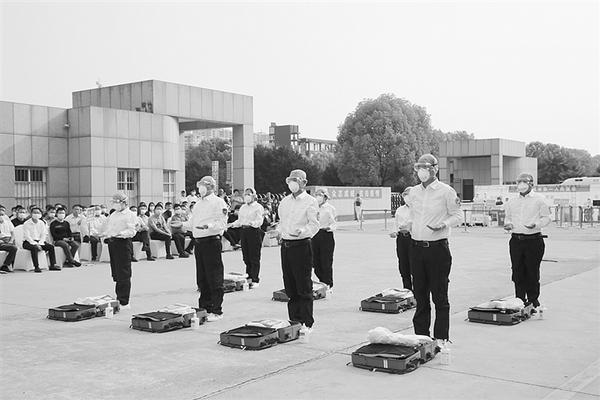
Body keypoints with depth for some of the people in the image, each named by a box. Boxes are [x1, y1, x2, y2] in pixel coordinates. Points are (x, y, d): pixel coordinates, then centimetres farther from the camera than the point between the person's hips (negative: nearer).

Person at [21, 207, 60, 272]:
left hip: (39, 241, 5)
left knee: (51, 247, -15)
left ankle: (53, 265, -14)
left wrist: (40, 243, -13)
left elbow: (43, 235, 5)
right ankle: (36, 267, -36)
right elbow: (27, 236, -14)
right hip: (28, 242, -5)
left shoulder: (41, 223, 8)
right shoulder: (26, 223, -7)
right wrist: (35, 244, -23)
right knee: (34, 248, -37)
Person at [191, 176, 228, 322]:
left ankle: (216, 311, 0)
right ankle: (204, 307, 21)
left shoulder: (218, 202, -5)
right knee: (201, 278, 12)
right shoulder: (198, 203, 19)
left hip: (212, 242, -8)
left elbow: (222, 222, -15)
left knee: (214, 278, -5)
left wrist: (209, 226, -29)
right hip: (198, 242, 8)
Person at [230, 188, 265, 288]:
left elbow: (259, 221, -13)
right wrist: (232, 224, 2)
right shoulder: (242, 207, 17)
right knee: (246, 257, 9)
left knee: (254, 258, -4)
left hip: (254, 232, -6)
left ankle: (255, 280, 0)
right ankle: (248, 277, 19)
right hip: (243, 232, 6)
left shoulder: (258, 207, -3)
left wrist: (251, 223, -31)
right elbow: (239, 221, 19)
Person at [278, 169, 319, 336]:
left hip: (301, 246, -6)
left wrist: (301, 231, -30)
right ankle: (294, 320, 19)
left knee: (304, 287, -3)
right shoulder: (284, 202, 16)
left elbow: (314, 224, -14)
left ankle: (307, 323, 4)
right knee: (290, 287, 10)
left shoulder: (310, 201, -4)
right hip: (285, 246, 6)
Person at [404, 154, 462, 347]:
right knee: (420, 293, 10)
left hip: (438, 248, -5)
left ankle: (441, 338, 10)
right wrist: (408, 227, 9)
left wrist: (443, 225, -17)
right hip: (416, 248, 5)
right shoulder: (413, 192, 10)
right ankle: (421, 335, 19)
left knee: (439, 295, 0)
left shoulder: (446, 191, -5)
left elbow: (457, 215, -2)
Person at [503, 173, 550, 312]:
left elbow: (546, 217, 0)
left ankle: (533, 303, 10)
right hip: (516, 240, 4)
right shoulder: (512, 202, 14)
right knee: (517, 272, 5)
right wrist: (507, 224, 0)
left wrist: (536, 224, -17)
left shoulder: (539, 200, 1)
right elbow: (508, 217, 22)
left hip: (533, 240, -4)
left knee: (532, 272, 0)